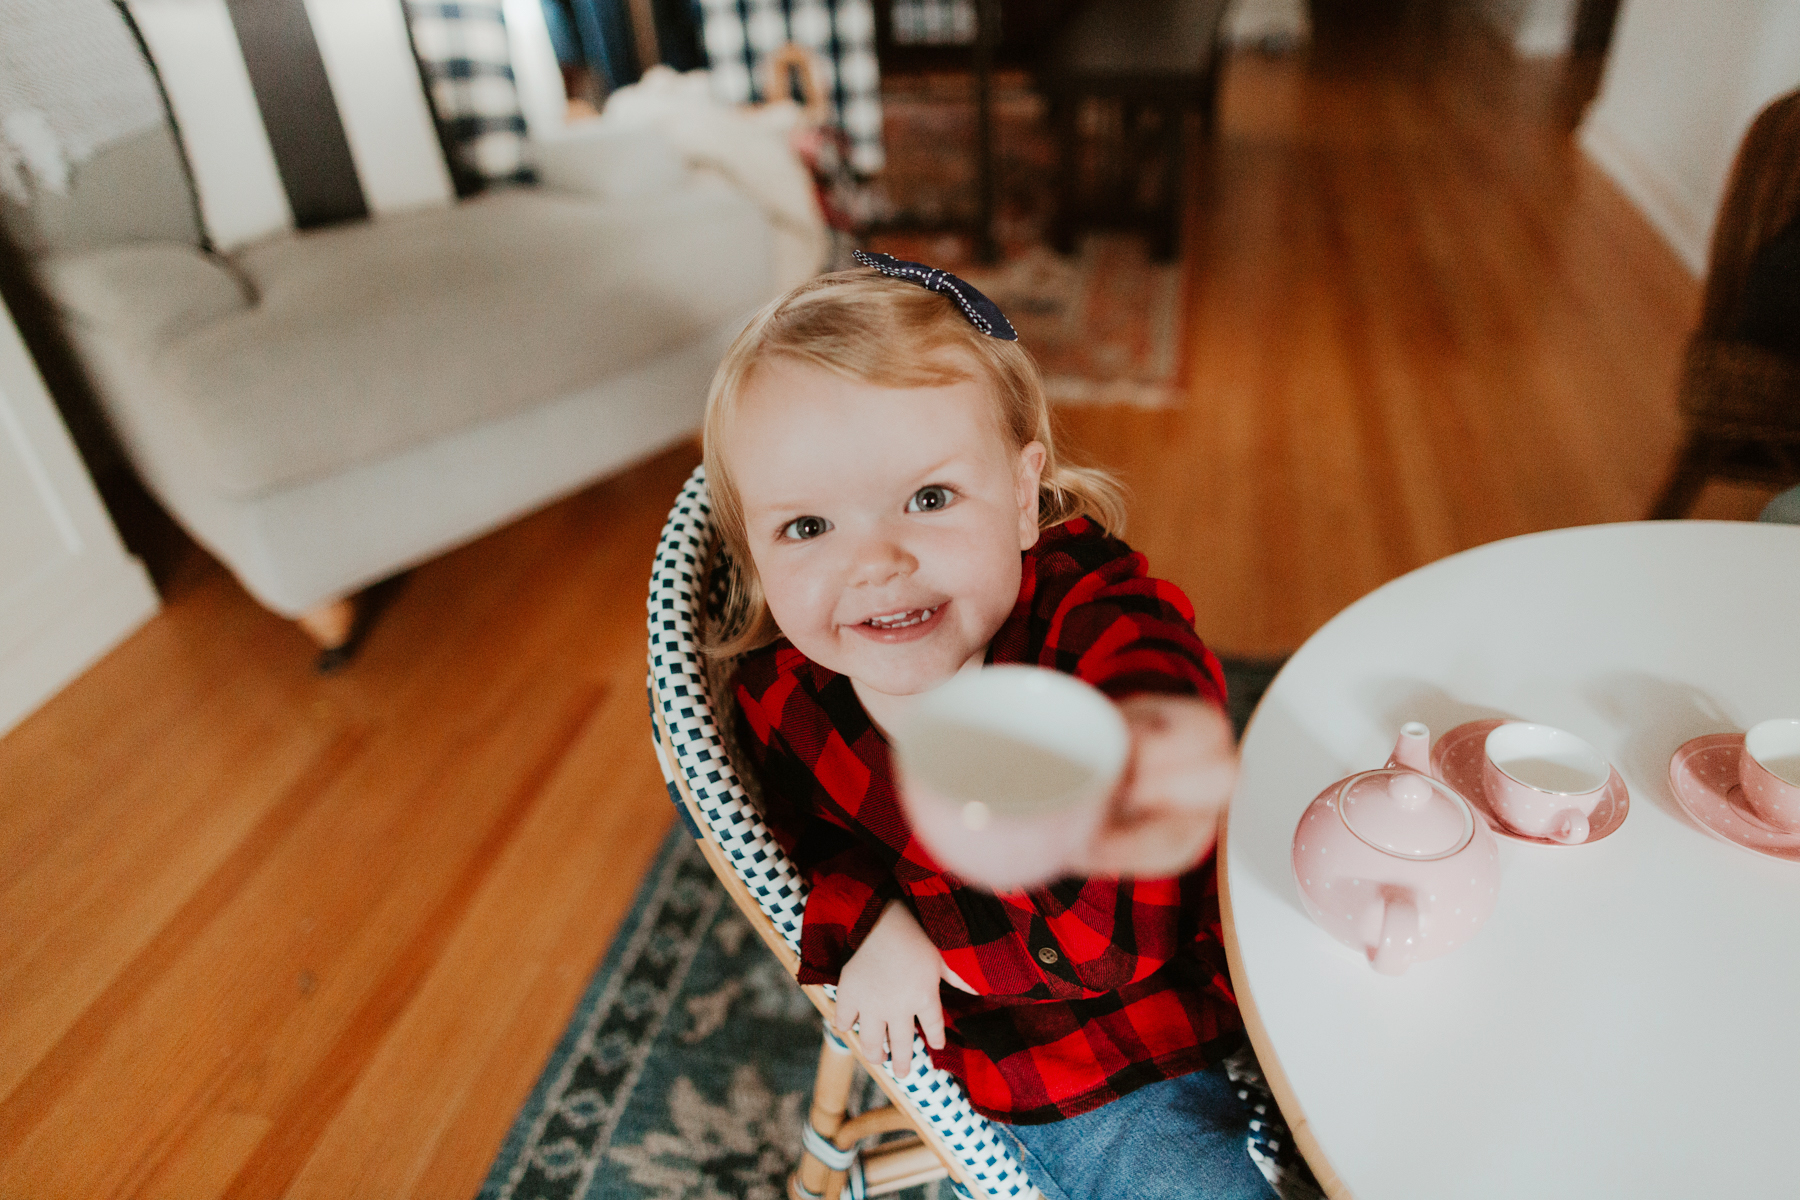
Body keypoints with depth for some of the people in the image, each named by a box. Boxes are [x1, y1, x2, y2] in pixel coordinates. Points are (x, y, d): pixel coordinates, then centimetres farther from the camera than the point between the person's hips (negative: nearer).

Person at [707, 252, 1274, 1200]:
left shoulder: (1085, 610, -26)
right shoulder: (779, 704, -15)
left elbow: (1142, 676, -51)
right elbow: (801, 836, 5)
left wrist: (1148, 756, -76)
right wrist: (867, 921, -17)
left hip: (1207, 973, 0)